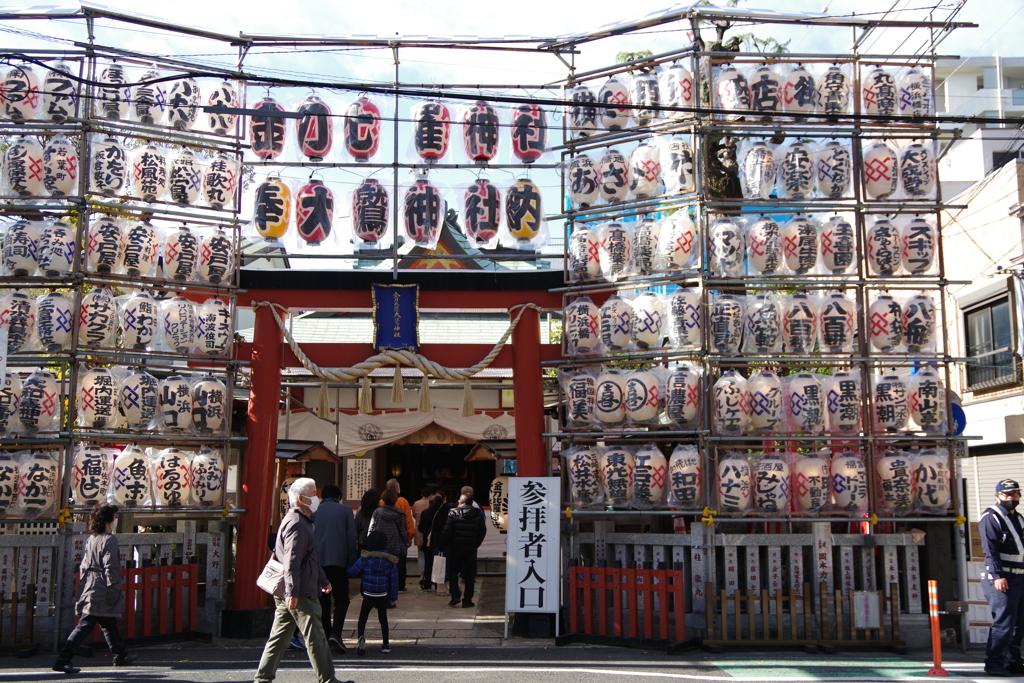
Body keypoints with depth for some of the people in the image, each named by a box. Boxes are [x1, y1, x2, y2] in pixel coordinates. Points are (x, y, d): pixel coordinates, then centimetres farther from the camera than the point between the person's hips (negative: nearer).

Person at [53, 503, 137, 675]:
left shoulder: (91, 539, 11)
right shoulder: (109, 539, -13)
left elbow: (83, 565, 14)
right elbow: (110, 567, -17)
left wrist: (84, 587, 19)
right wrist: (114, 589, -14)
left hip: (90, 588, 9)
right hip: (102, 592, -9)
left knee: (110, 625, 19)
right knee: (85, 625, -7)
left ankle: (121, 656, 30)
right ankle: (63, 660, -9)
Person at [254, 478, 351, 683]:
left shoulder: (302, 521, 19)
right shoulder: (297, 524, -15)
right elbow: (292, 561, -23)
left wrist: (322, 580, 33)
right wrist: (292, 592, -28)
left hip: (287, 596, 10)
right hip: (301, 594, -10)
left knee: (279, 637, 12)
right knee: (315, 639, -2)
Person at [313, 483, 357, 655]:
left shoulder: (315, 512, 9)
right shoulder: (345, 510, 4)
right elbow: (351, 538, 0)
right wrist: (350, 562, 4)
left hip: (318, 562, 2)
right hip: (338, 561, -2)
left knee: (323, 601, 11)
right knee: (341, 600, 4)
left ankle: (327, 637, 12)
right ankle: (335, 633, -15)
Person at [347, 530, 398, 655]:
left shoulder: (365, 559, -9)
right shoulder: (390, 561, -1)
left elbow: (352, 572, -6)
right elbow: (394, 580, 3)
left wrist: (346, 568, 17)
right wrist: (393, 597, 12)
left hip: (368, 595, -3)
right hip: (383, 596, 3)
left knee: (362, 618, 3)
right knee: (383, 618, 17)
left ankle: (361, 637, -24)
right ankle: (385, 644, 21)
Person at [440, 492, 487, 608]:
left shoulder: (453, 513, -6)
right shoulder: (478, 514, 2)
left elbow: (447, 531, -10)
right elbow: (483, 531, 6)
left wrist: (444, 544, 2)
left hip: (455, 547, -1)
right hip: (471, 548, 2)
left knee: (453, 572, 11)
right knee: (470, 574, 8)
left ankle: (454, 596, -1)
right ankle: (467, 600, 6)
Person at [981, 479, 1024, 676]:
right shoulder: (990, 518, -7)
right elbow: (990, 550, -16)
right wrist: (997, 575, -24)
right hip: (1002, 579, -8)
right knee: (1003, 622, -11)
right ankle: (994, 663, -7)